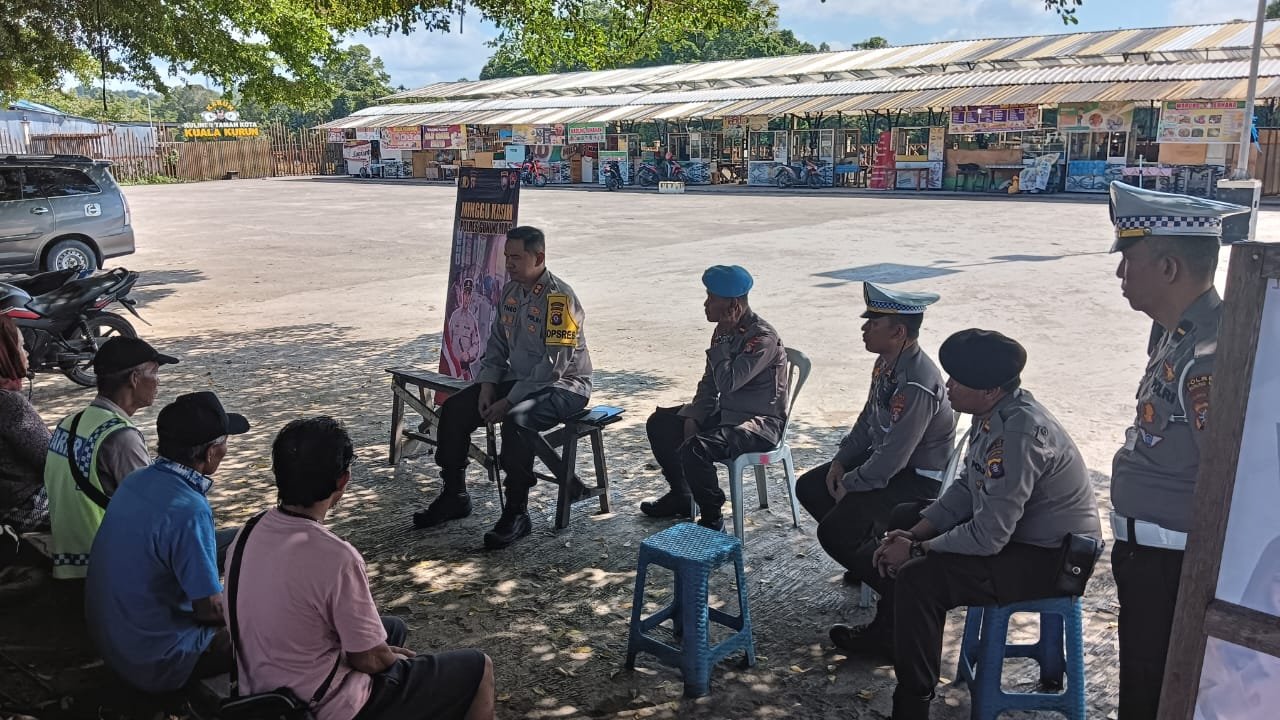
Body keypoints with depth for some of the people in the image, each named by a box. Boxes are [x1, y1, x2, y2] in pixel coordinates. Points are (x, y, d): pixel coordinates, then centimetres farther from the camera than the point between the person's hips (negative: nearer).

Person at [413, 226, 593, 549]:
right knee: (454, 408, -5)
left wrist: (509, 402, -22)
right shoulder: (511, 291, 6)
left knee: (516, 420, -36)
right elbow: (497, 344, 14)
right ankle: (454, 496, 9)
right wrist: (487, 386, -3)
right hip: (518, 379, 8)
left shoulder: (559, 298, -20)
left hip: (564, 386, -8)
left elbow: (554, 366, -24)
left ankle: (516, 513, -22)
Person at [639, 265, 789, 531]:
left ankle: (712, 519, -10)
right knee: (659, 424, 8)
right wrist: (692, 417, -1)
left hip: (760, 424, -10)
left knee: (695, 448, -32)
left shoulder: (763, 337, -22)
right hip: (726, 412, 10)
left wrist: (723, 340, -21)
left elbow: (727, 383, -31)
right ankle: (680, 496, 21)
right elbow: (709, 383, 13)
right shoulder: (725, 330, 6)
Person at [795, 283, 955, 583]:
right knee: (808, 487, 8)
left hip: (916, 479, -9)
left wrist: (849, 484, -15)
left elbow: (893, 459, -28)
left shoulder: (918, 386, -31)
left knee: (832, 532, -17)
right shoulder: (886, 362, -2)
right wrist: (840, 462, 4)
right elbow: (868, 418, 12)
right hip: (880, 456, 9)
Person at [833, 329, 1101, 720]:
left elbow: (988, 536, -32)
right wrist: (915, 534, -3)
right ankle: (887, 631, 35)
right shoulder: (995, 411, -3)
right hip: (1011, 525, 10)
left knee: (920, 578, -26)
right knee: (904, 518, 17)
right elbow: (967, 486, 7)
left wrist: (917, 550, -18)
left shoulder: (1019, 433, -32)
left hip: (1049, 557, -10)